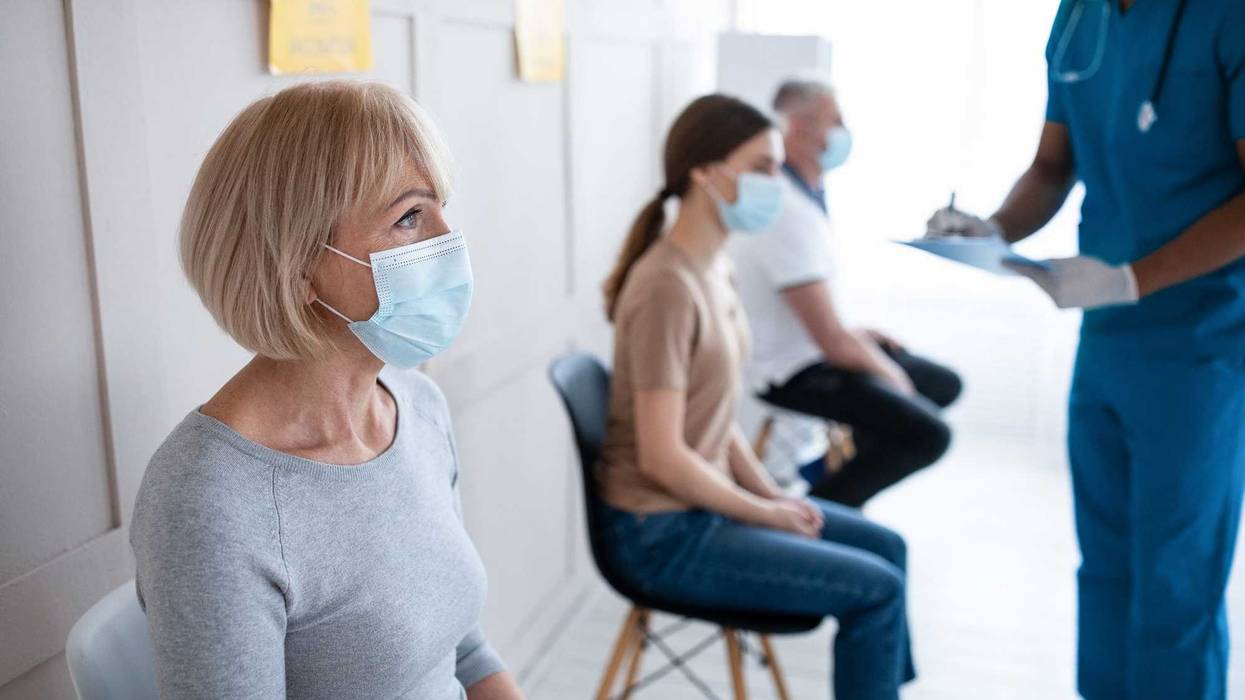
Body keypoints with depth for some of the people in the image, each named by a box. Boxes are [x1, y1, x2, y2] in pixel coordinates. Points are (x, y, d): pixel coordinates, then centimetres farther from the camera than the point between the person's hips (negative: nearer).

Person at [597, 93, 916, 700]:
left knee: (887, 547, 15)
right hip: (664, 533, -9)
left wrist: (771, 495, -1)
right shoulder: (668, 287, -24)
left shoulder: (715, 269, 4)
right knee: (877, 588, -6)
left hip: (705, 501, 9)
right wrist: (764, 512, -13)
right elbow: (663, 457, -24)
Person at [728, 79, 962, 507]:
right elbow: (833, 342, -25)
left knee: (943, 385, 16)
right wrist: (888, 372, -8)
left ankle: (828, 472, 18)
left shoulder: (776, 191, 5)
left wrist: (852, 335, 10)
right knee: (928, 433, -21)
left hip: (803, 350, 10)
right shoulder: (790, 213, -26)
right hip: (794, 372, -10)